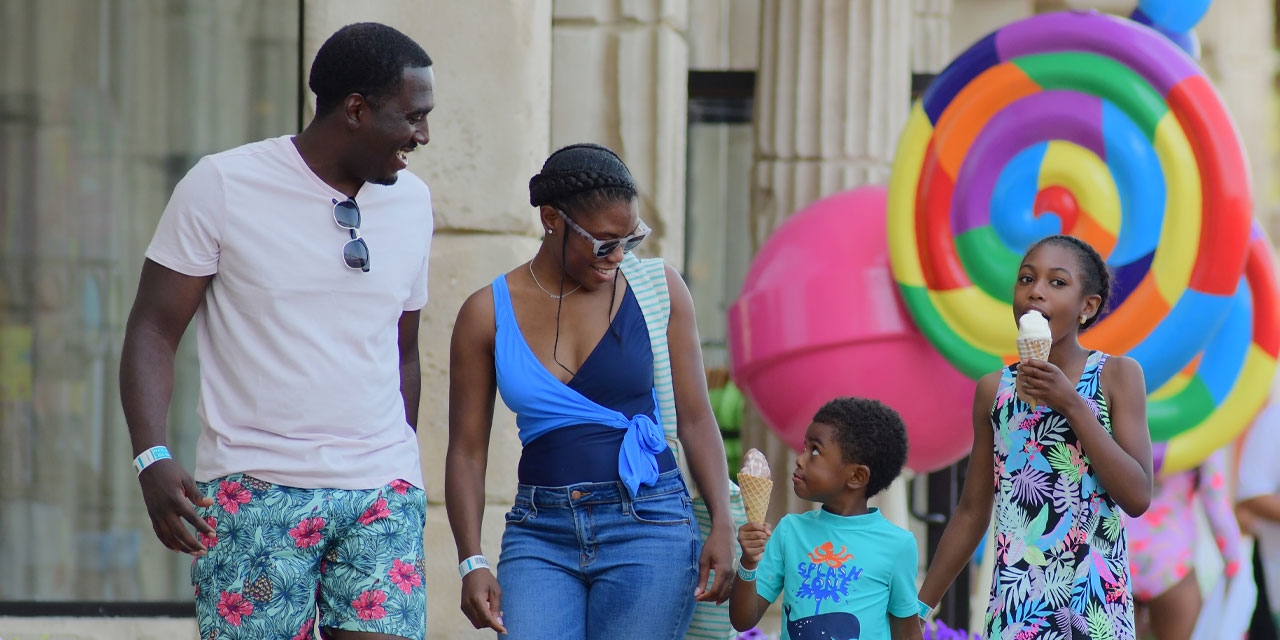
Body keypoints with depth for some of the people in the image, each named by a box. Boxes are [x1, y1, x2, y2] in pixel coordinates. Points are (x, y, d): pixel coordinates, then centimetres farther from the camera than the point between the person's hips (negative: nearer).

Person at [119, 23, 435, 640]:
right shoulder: (222, 187, -3)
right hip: (254, 490, -4)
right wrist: (152, 459, -17)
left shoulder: (411, 202, 12)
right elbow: (152, 330, -3)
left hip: (382, 496, 4)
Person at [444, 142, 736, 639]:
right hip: (540, 533, 1)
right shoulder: (487, 314, 4)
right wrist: (472, 562, -6)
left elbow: (694, 417, 7)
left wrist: (722, 524, -4)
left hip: (648, 526, -1)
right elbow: (467, 450, 5)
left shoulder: (658, 290, 5)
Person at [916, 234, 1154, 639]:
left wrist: (1072, 405, -14)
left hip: (1095, 599, -2)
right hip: (1014, 603, 2)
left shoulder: (1117, 376, -1)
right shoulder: (994, 390, 7)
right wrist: (919, 605, 13)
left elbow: (1138, 496, -9)